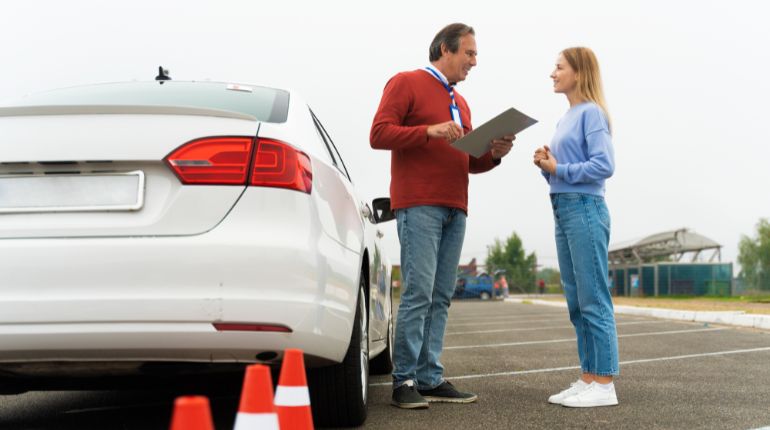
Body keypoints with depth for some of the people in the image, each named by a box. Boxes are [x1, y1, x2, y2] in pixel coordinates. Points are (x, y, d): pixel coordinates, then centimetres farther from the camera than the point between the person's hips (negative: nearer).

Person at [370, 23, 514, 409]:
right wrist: (429, 131, -18)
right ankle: (404, 381, -6)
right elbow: (379, 134, -7)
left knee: (440, 297, 3)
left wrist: (494, 154, 5)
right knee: (418, 292, -11)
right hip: (419, 204, -7)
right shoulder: (406, 83, 4)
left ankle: (430, 379, 6)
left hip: (455, 209, 7)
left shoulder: (460, 102, 25)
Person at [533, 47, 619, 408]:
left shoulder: (591, 113, -7)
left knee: (593, 300, -7)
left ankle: (604, 384, -3)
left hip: (585, 211, -9)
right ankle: (588, 378, 16)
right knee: (576, 302, 10)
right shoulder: (565, 119, 18)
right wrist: (546, 165, 2)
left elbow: (604, 165, -16)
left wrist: (559, 168, -11)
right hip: (562, 212, 9)